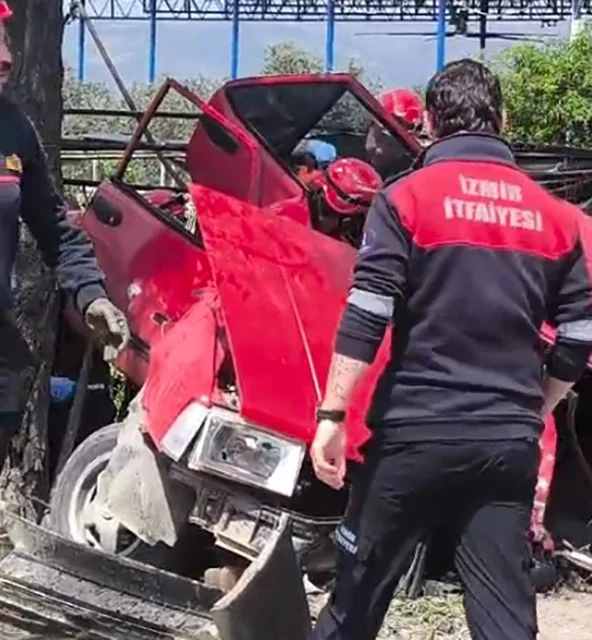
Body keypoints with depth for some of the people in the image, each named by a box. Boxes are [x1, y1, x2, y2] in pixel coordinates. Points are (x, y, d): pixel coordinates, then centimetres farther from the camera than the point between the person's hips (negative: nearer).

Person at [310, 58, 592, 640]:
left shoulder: (408, 197, -4)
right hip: (509, 441, 3)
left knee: (361, 585, 12)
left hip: (417, 431, -3)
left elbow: (365, 318, -13)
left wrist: (331, 415, -10)